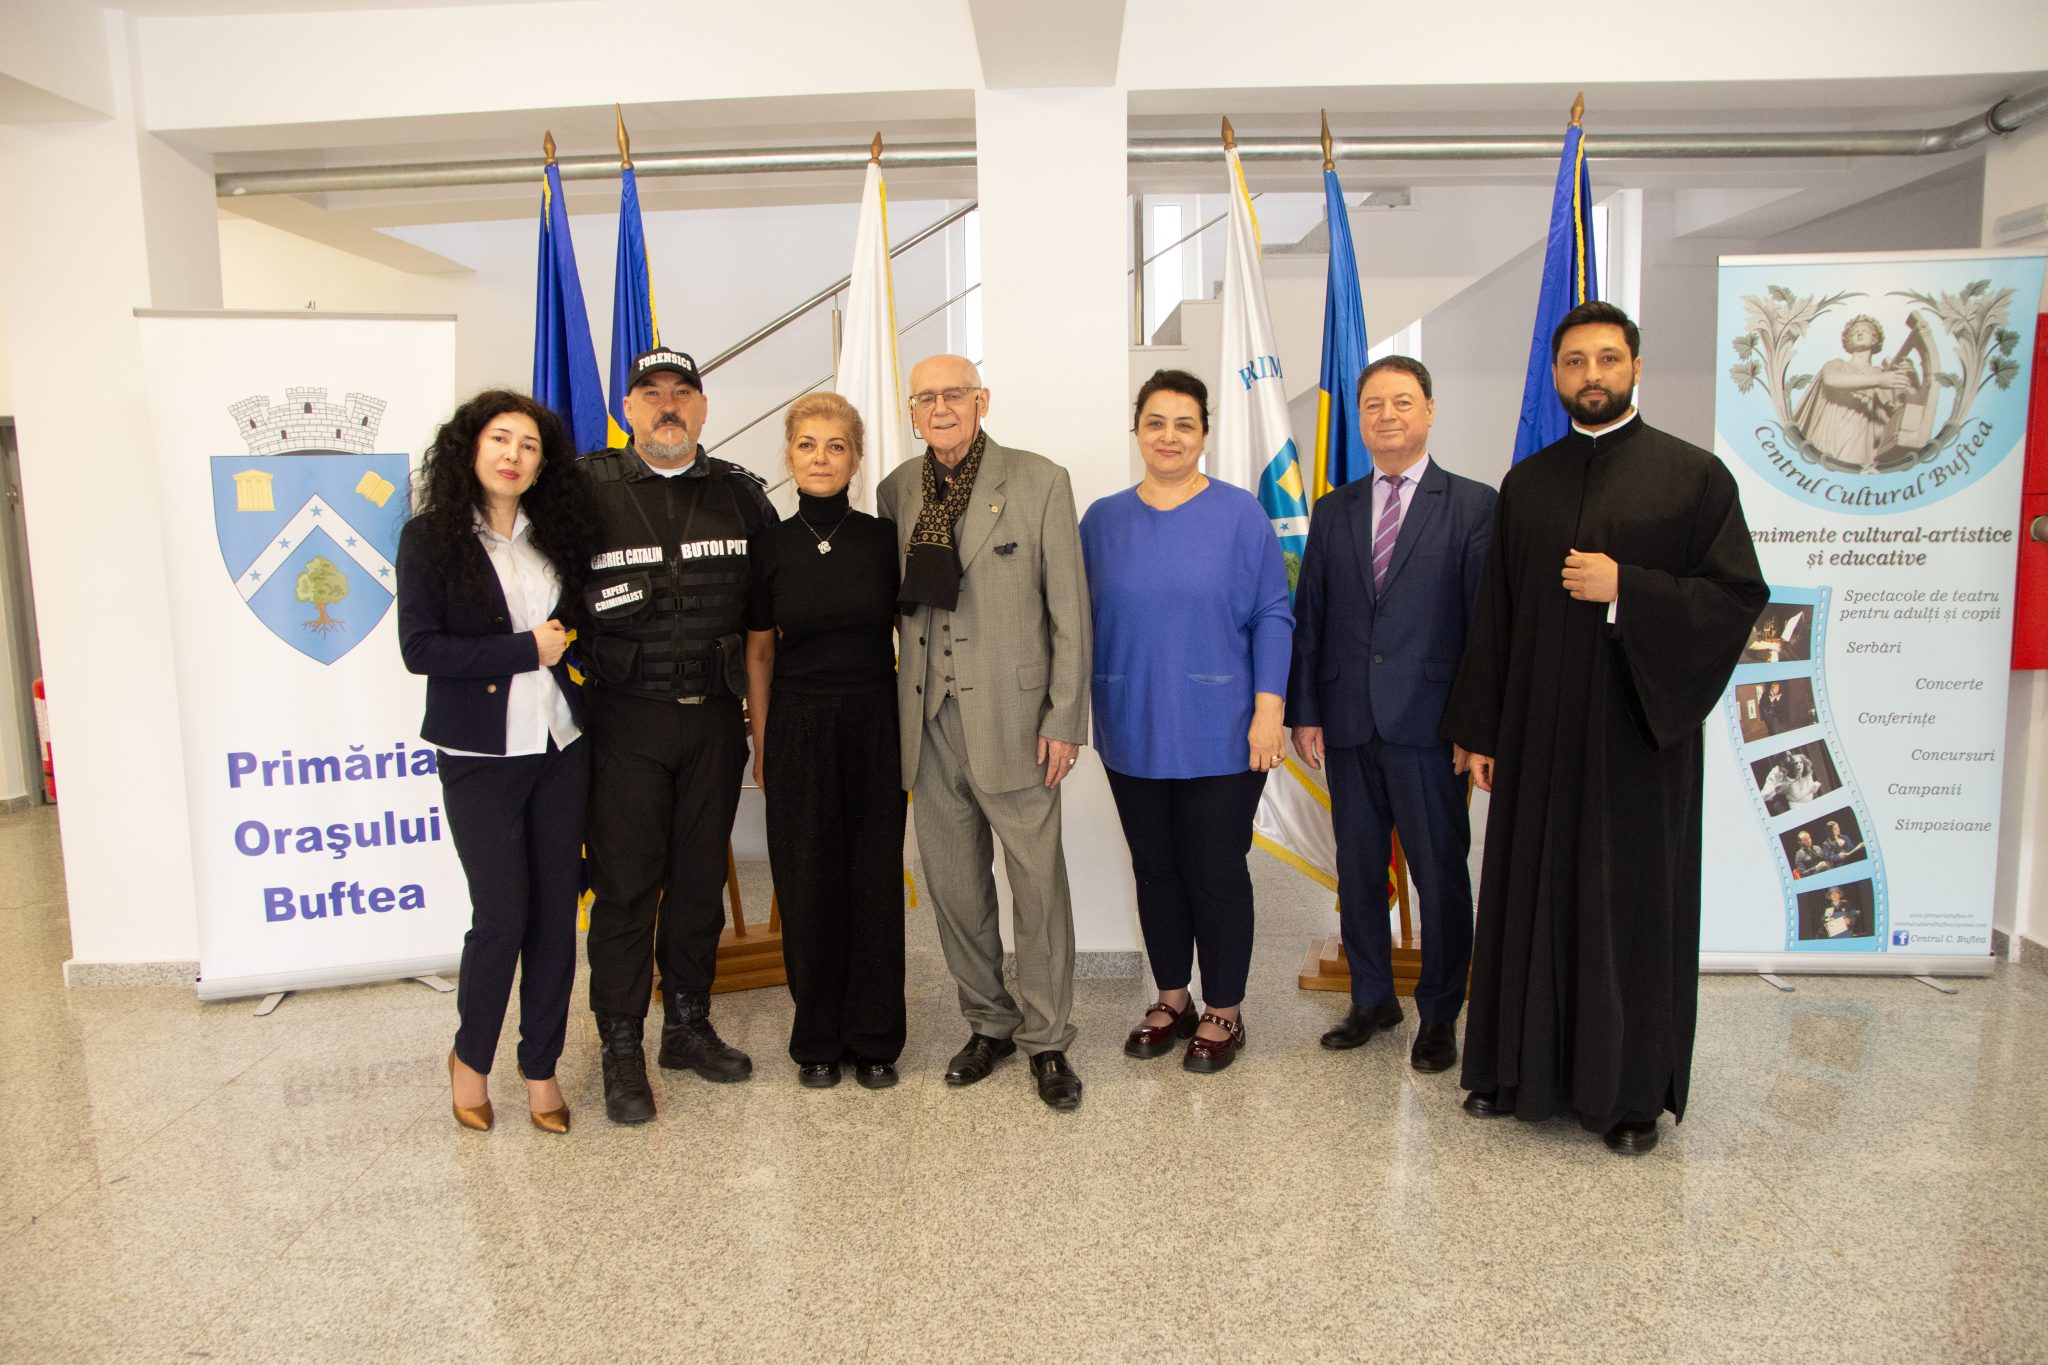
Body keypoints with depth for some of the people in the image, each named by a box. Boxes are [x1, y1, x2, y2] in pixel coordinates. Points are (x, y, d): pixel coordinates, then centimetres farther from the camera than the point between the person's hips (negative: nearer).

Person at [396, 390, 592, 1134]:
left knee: (556, 911, 7)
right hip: (481, 757, -4)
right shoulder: (430, 536, -4)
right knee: (502, 915, -2)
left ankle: (540, 1064, 23)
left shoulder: (556, 533, 8)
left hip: (560, 748, 4)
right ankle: (470, 1057, 25)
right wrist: (525, 650, -13)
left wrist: (566, 641, -1)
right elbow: (419, 647, -11)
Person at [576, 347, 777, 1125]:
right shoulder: (588, 488, -2)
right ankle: (621, 1049, 15)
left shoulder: (740, 493, 7)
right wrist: (583, 656, -8)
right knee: (625, 885, 2)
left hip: (714, 717, 3)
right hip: (625, 718, -3)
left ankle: (689, 1025, 29)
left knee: (701, 877, 12)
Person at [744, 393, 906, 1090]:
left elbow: (909, 636, 7)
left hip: (874, 725, 0)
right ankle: (816, 1040, 24)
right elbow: (758, 652, 7)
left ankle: (874, 1039, 22)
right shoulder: (769, 546, 0)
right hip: (798, 729, 0)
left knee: (876, 881, 6)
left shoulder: (883, 538, 0)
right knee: (808, 887, 7)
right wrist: (760, 745, 6)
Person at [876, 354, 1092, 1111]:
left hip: (1012, 719, -4)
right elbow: (896, 603, 14)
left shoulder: (1040, 482, -4)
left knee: (1038, 885, 4)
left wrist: (1065, 719, -8)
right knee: (953, 885, 12)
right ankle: (988, 1023, 31)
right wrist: (898, 706, 4)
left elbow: (1069, 610, -4)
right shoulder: (897, 490, 8)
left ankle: (1046, 1039, 21)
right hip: (930, 721, 4)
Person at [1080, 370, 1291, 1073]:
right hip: (1132, 733, 3)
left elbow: (1272, 617, -4)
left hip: (1219, 736, -3)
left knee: (1215, 874, 5)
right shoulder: (1103, 520, 6)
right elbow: (1086, 620, 9)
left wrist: (1268, 710, -12)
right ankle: (1172, 1000, 30)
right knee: (1155, 870, 13)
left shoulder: (1240, 515, -3)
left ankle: (1224, 1012, 23)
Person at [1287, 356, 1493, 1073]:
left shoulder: (1473, 505, -1)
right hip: (1348, 724, 4)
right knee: (1357, 871, 13)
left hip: (1429, 725, -4)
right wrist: (1304, 710, 3)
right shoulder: (1332, 511, 11)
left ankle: (1439, 1015, 24)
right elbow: (1310, 617, 9)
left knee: (1441, 875, 6)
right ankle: (1373, 999, 31)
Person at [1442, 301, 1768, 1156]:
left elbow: (1740, 597, -5)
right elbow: (1495, 614, 8)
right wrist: (1478, 728, 5)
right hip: (1537, 733, 3)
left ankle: (1632, 1091, 20)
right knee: (1533, 895, 8)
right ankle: (1522, 1067, 23)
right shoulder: (1525, 484, 9)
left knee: (1635, 906, 4)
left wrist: (1626, 590, -17)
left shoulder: (1694, 476, -1)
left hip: (1639, 732, -3)